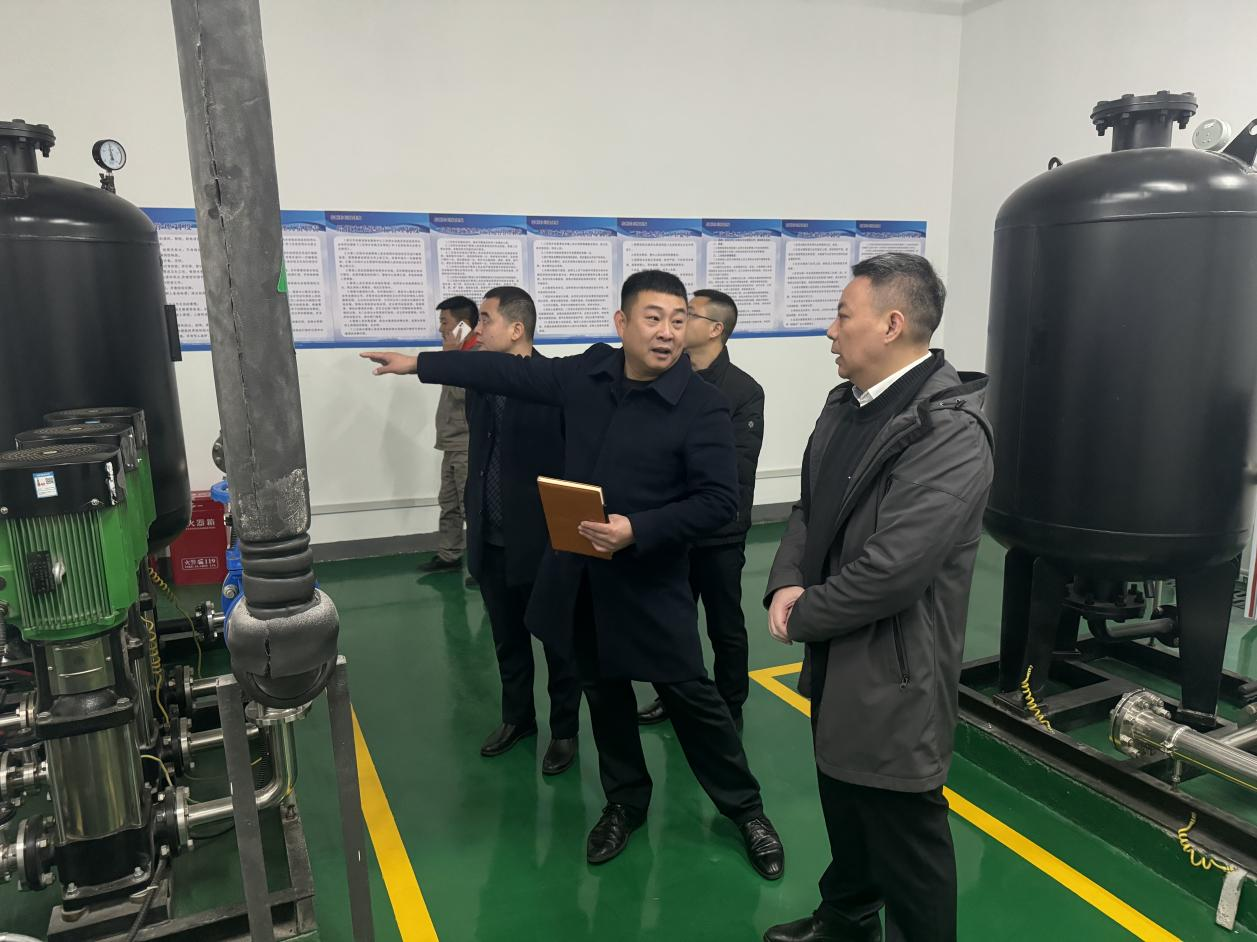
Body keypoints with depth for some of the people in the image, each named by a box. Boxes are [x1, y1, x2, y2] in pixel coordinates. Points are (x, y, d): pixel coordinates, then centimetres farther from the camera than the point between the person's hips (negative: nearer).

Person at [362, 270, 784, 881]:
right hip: (581, 575, 5)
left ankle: (745, 809, 28)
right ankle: (625, 802, 40)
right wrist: (420, 364, 15)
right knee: (603, 692, 18)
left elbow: (719, 499, -17)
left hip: (651, 581, -5)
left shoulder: (701, 407, -16)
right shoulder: (588, 373, -1)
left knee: (690, 695, 6)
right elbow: (514, 373, 10)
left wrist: (638, 530, -26)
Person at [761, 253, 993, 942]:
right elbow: (810, 505, 11)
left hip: (893, 674, -9)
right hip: (835, 660, 9)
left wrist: (801, 617, -13)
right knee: (844, 810, 27)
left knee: (905, 841, 10)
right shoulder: (845, 403, 5)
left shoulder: (950, 431, -24)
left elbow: (890, 569, -28)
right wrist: (787, 583, -7)